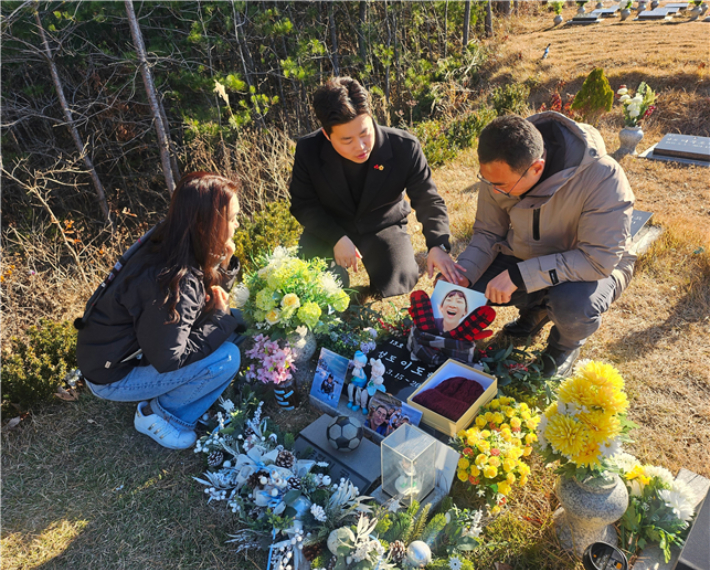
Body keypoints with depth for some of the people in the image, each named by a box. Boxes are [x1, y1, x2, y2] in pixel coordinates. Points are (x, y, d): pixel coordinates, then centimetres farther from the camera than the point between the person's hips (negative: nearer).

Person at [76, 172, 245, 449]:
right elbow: (168, 359, -27)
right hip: (113, 376, -8)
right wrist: (221, 317, -19)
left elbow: (212, 297, 3)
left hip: (139, 344, 8)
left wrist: (224, 263, -16)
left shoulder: (177, 246, -10)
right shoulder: (169, 283, -35)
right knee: (226, 358, -22)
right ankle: (157, 415, 2)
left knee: (231, 321, 0)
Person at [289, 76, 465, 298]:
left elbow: (429, 201, -13)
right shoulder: (308, 150, -20)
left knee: (395, 290, -13)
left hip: (383, 227, 0)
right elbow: (303, 204, -9)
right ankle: (338, 270, 20)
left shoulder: (405, 147, -22)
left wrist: (438, 245, -31)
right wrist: (337, 239, -23)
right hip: (329, 228, 1)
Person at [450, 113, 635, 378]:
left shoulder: (602, 176, -34)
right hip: (525, 255, 5)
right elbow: (488, 233, -6)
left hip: (598, 265, -4)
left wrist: (519, 275, -38)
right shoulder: (500, 170, -18)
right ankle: (535, 309, 17)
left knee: (573, 306, -38)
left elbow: (599, 258, -33)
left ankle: (565, 346, 2)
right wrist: (463, 273, -24)